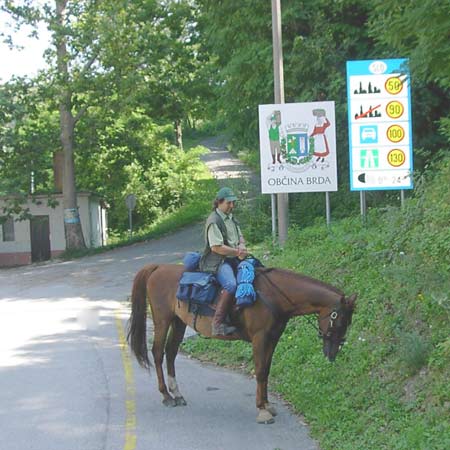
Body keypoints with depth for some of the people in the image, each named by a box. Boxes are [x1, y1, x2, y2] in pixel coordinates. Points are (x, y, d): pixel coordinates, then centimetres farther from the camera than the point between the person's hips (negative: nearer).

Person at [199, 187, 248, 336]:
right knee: (231, 285, -33)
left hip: (233, 258, 10)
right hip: (217, 261, -10)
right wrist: (237, 252, -16)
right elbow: (216, 247, -20)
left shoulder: (231, 218, 18)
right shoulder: (214, 220, -13)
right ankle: (218, 324, -31)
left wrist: (242, 245, 2)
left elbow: (240, 236, 27)